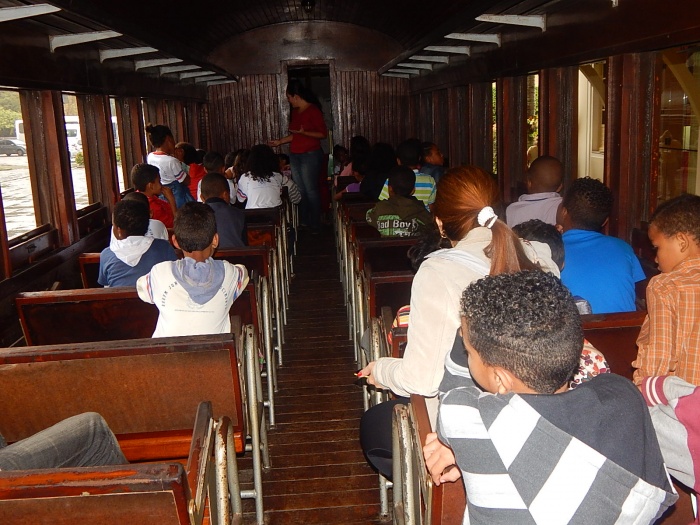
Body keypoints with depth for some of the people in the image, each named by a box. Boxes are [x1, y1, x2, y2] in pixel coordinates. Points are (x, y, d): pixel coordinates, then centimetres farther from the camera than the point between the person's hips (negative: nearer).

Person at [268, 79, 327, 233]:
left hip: (310, 155, -7)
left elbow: (323, 133, -12)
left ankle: (315, 225, 2)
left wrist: (304, 132, -22)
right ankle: (304, 222, 16)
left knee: (311, 190, -6)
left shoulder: (313, 110, -9)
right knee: (300, 190, 8)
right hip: (295, 155, 8)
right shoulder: (295, 111, 14)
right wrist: (280, 141, 22)